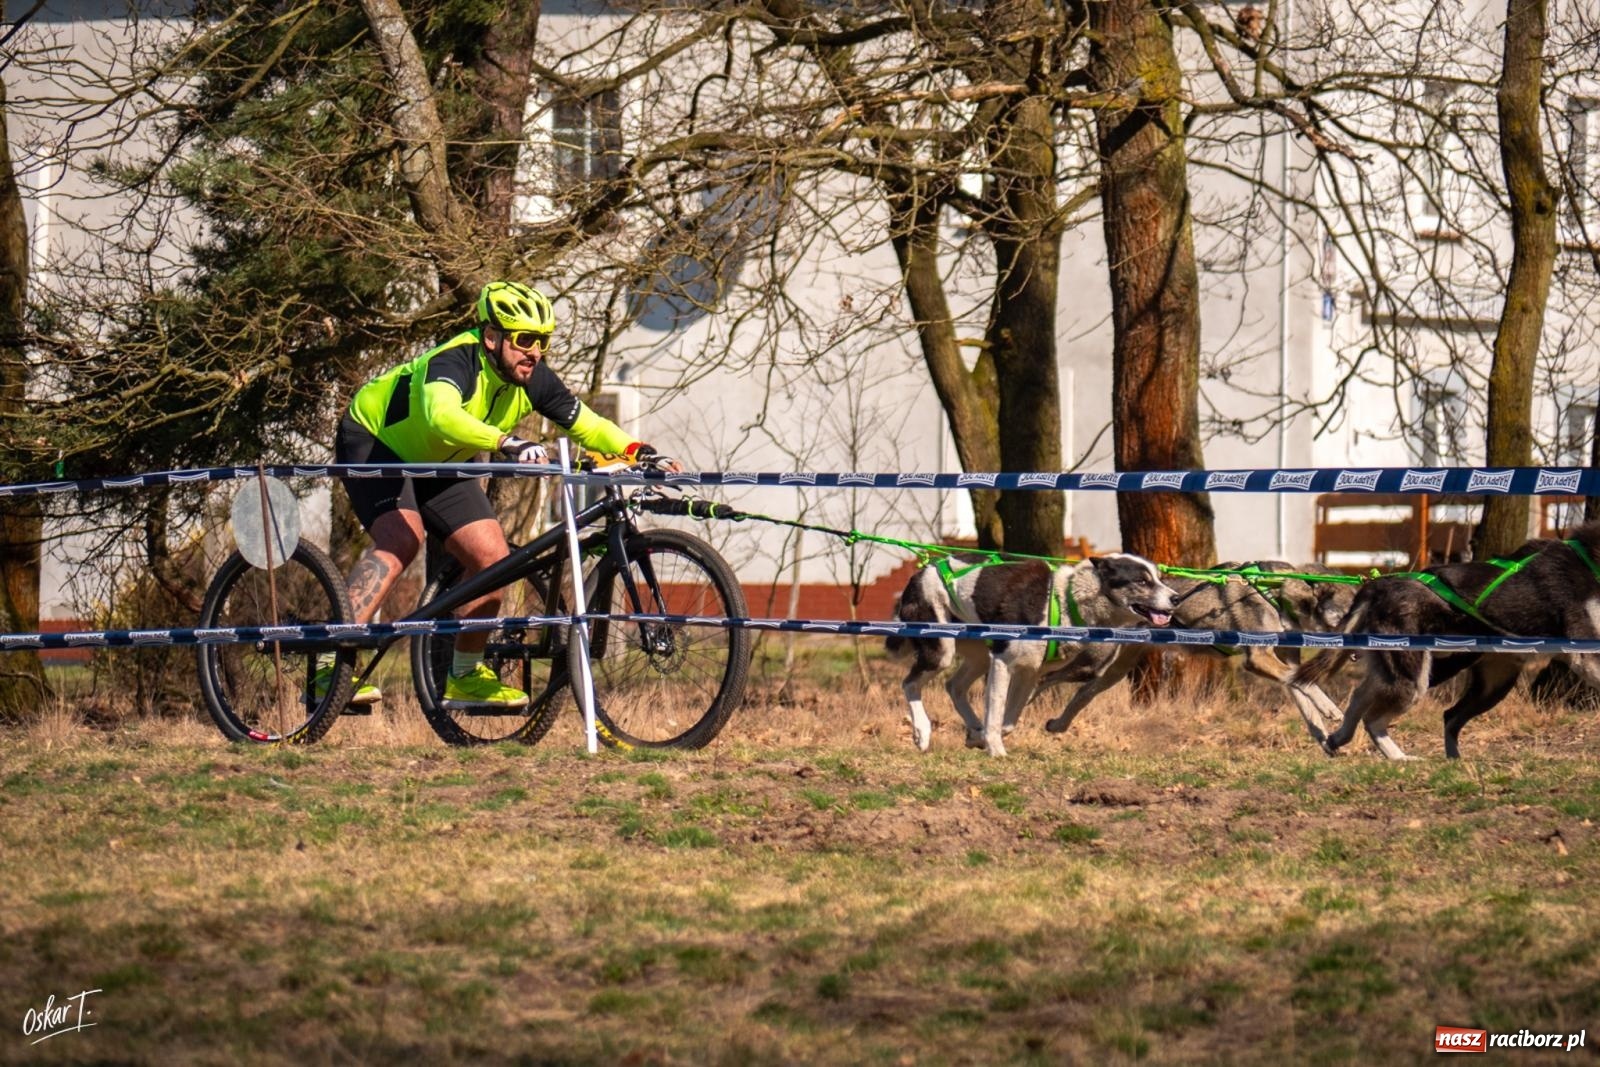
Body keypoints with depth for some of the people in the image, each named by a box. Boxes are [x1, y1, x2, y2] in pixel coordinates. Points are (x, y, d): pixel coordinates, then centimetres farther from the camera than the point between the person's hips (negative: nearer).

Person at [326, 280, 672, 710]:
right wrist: (507, 443, -68)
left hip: (437, 466, 7)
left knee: (492, 557, -5)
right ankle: (332, 666, -36)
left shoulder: (533, 379, -15)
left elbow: (588, 426, -6)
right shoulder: (455, 362, -35)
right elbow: (442, 417, -55)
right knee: (401, 540, -31)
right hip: (373, 442, -7)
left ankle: (465, 676, 13)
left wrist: (637, 451, -24)